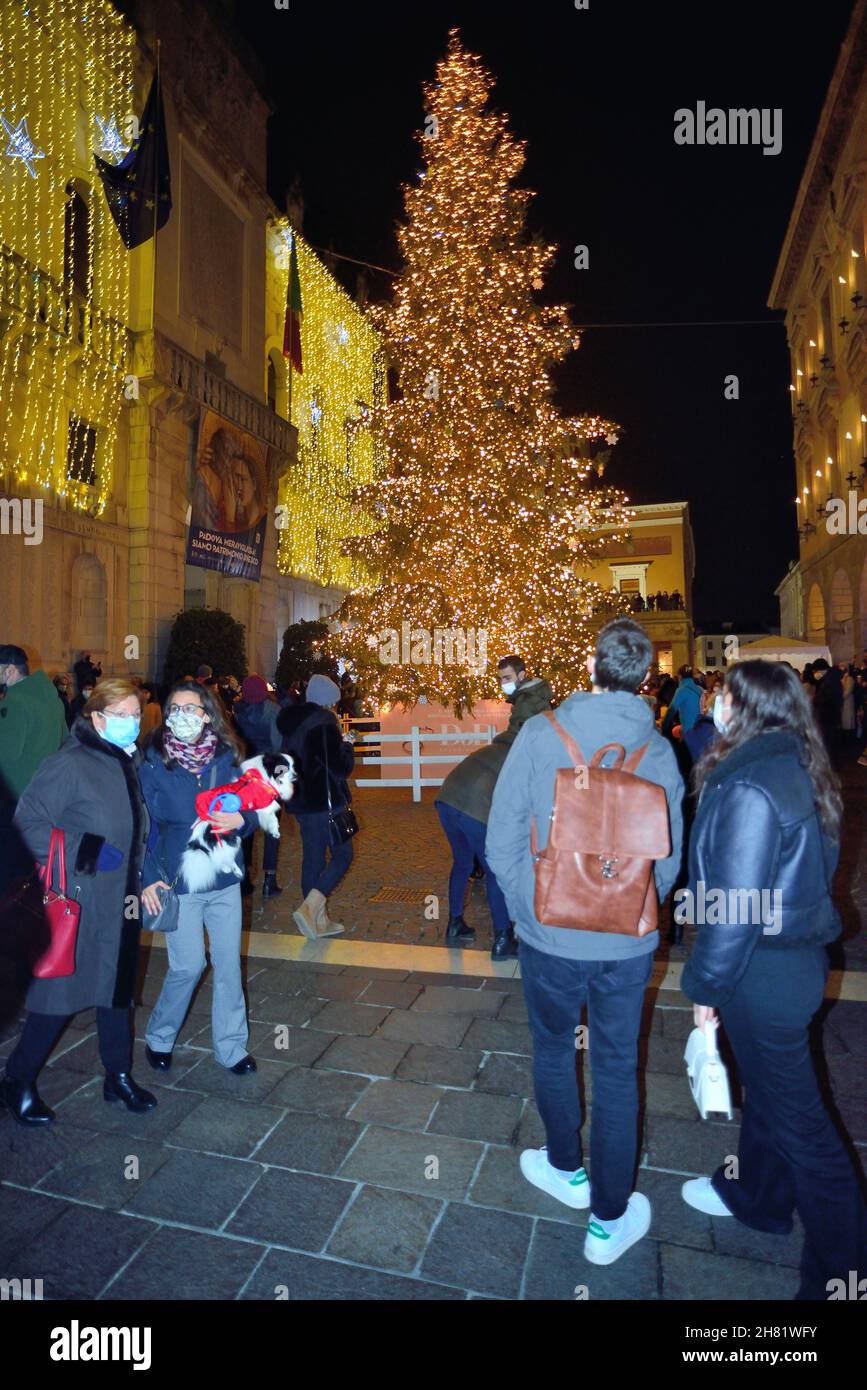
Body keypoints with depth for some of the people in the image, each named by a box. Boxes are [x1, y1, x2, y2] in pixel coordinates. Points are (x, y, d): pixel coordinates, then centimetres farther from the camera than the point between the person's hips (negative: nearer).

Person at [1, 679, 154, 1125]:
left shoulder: (129, 762, 7)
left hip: (121, 901, 7)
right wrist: (81, 854, -22)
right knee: (59, 992, 5)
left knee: (116, 985, 17)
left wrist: (142, 879, 11)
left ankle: (118, 1075, 33)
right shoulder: (69, 764, -16)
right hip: (77, 902, -7)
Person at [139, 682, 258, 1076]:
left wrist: (240, 819, -17)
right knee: (188, 966, 3)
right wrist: (148, 877, -10)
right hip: (178, 880, -3)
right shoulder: (153, 761, -8)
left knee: (229, 964, 10)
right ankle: (158, 1038, 31)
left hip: (225, 879, 3)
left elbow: (251, 807, 5)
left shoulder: (227, 756, -1)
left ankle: (231, 1046, 27)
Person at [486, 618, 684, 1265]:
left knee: (553, 1050, 23)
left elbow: (503, 839, -11)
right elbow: (668, 858, 1)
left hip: (550, 935, -1)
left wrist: (526, 909, 4)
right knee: (617, 1071, 17)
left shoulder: (541, 732, -14)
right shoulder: (659, 751, -7)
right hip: (629, 941, 2)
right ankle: (609, 1220, 32)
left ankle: (566, 1169, 45)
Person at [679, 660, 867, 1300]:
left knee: (796, 1115, 10)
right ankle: (754, 1193, 49)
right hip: (799, 955, 9)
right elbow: (805, 870, 10)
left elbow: (736, 907, -26)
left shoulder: (750, 789, -28)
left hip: (764, 975, -9)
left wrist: (705, 986, -12)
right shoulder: (800, 770, 1)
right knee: (767, 1085, 27)